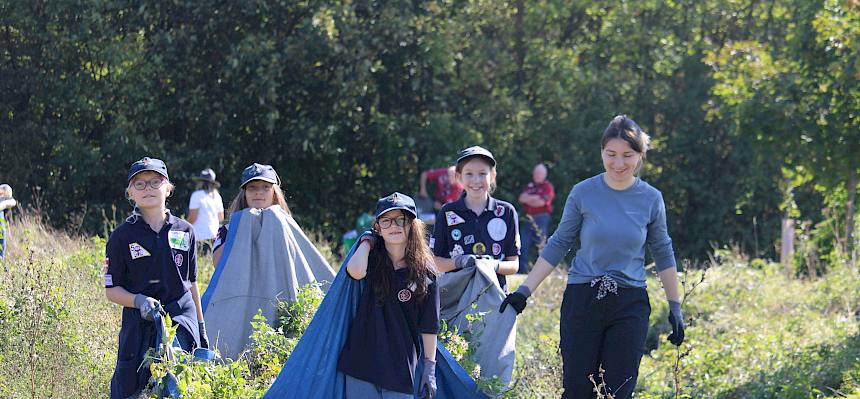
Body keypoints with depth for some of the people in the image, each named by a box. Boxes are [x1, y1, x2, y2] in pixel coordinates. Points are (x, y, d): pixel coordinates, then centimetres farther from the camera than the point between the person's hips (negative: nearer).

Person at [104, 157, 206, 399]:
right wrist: (139, 301, -18)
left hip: (182, 318, 1)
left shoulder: (184, 231, 9)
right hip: (140, 322, -1)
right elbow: (112, 290, 1)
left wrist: (201, 327, 19)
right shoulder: (122, 236, 1)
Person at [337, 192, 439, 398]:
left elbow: (429, 325, 3)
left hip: (401, 369, -1)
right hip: (361, 362, 1)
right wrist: (366, 242, -6)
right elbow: (355, 271, -23)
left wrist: (430, 368, 1)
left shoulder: (424, 272, 0)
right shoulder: (372, 259, 3)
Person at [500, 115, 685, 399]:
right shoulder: (583, 193, -2)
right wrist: (525, 291, -1)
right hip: (582, 301, 0)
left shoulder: (651, 199, 1)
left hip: (630, 306, 0)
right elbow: (558, 245, 4)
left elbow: (663, 253, 11)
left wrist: (675, 307, 10)